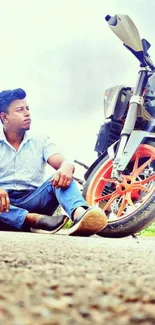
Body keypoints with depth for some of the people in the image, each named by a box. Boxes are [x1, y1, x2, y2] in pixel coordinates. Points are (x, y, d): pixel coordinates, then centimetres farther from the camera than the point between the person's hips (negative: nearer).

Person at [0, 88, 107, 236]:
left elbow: (63, 162, -6)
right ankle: (36, 219, -50)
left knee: (63, 177, -24)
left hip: (32, 201, 2)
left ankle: (79, 214, -57)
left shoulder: (41, 141, 13)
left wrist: (67, 167, -33)